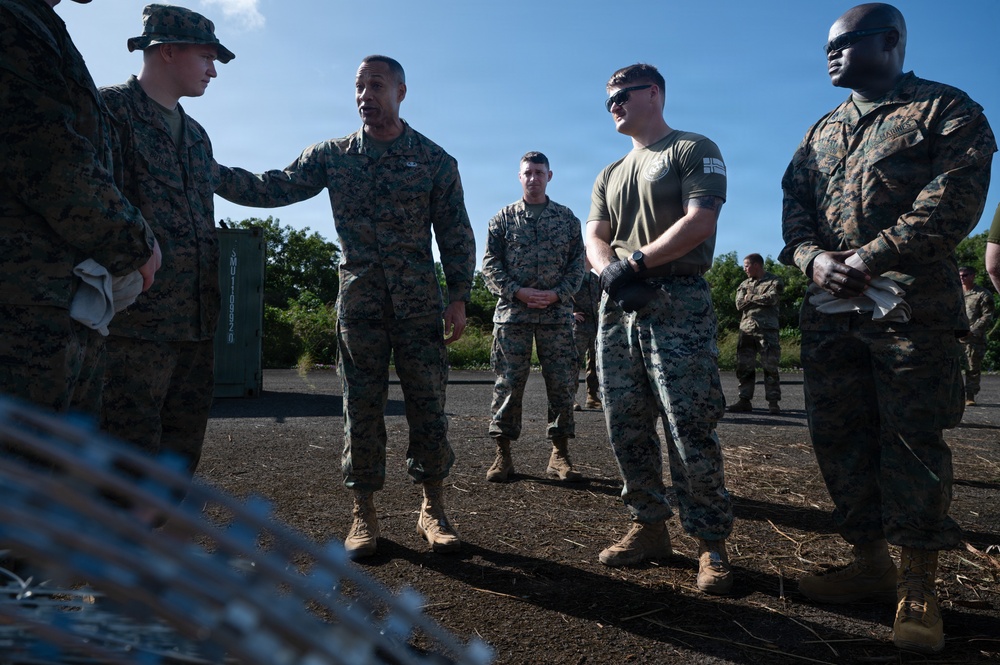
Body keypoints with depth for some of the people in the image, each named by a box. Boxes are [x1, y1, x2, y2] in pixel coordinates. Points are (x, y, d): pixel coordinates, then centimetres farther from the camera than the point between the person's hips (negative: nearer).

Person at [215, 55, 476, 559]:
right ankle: (364, 514, 14)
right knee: (362, 407, 4)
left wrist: (459, 297, -3)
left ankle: (432, 509, 15)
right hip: (359, 300, 1)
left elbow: (456, 234, 4)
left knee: (428, 403, 1)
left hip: (419, 300, -1)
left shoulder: (434, 160, 5)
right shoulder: (332, 155, 9)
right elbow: (272, 189, 4)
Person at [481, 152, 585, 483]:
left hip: (557, 312, 1)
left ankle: (559, 454, 12)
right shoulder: (503, 218, 9)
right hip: (512, 312, -1)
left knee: (562, 381, 1)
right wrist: (518, 291, -11)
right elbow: (490, 264, 3)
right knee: (508, 382, 0)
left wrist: (557, 293, -9)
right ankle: (503, 453, 8)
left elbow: (577, 263, 7)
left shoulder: (567, 218, 12)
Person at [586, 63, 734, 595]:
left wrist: (637, 261, -14)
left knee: (690, 432, -8)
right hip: (617, 311, 7)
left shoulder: (694, 150, 5)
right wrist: (611, 271, -9)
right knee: (626, 430, 7)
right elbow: (593, 236, 13)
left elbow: (701, 221, -10)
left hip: (677, 307, -7)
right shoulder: (610, 176, 25)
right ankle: (649, 527, 20)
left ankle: (711, 544, 5)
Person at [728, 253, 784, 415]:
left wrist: (750, 298, -1)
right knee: (744, 367, 2)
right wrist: (761, 300, -4)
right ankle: (745, 400, 8)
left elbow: (772, 298, -12)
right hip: (746, 329, 5)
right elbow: (739, 305, 5)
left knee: (770, 367, -5)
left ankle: (773, 402, -1)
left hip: (767, 330, -5)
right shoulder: (744, 284, 20)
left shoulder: (774, 281, 6)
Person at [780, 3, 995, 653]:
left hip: (913, 308, -5)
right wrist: (814, 257, -10)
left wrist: (873, 257, -19)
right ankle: (871, 560, 21)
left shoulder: (948, 108, 4)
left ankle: (918, 586, 10)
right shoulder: (822, 130, 20)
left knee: (913, 440, -2)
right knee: (838, 436, 7)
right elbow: (795, 203, 10)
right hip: (829, 310, 6)